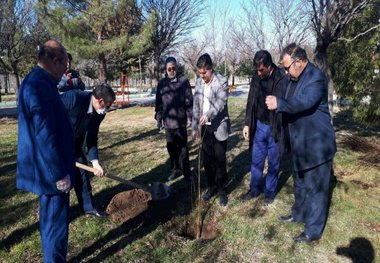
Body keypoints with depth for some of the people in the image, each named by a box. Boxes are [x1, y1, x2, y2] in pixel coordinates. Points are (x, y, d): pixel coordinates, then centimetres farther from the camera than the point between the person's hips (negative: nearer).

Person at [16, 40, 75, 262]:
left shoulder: (38, 81, 10)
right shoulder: (39, 85, -22)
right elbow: (45, 136, -25)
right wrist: (60, 173, -20)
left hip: (49, 168, 11)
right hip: (50, 170, -11)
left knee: (51, 218, 23)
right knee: (56, 221, 4)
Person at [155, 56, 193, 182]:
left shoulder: (183, 80, -3)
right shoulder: (161, 83, 7)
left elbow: (189, 100, -3)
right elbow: (158, 102, 10)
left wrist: (189, 117, -7)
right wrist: (158, 118, 7)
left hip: (180, 120, -3)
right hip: (168, 121, 4)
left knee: (183, 148, 3)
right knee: (171, 148, 12)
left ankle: (186, 172, 13)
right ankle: (176, 169, 27)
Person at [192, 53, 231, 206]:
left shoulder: (222, 82, -11)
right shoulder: (199, 82, 6)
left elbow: (220, 103, -24)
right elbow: (196, 106, 8)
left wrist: (208, 115, -42)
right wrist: (195, 127, 5)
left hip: (219, 127, -5)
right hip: (204, 127, 5)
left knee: (220, 161, 4)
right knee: (207, 160, 12)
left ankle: (222, 190, 20)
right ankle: (211, 187, 29)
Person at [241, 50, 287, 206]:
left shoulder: (282, 80, -17)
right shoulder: (256, 78, -1)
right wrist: (247, 124, 5)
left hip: (275, 128, -4)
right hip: (259, 126, 5)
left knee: (273, 163, 11)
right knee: (256, 161, 14)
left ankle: (270, 192, 29)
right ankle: (255, 189, 31)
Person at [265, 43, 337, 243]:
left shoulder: (316, 77, -20)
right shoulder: (295, 78, 9)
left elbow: (305, 103, -35)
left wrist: (279, 103, -38)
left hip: (317, 143, -9)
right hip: (300, 142, 10)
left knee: (316, 187, 2)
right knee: (300, 183, 23)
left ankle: (313, 230, 15)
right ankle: (298, 213, 41)